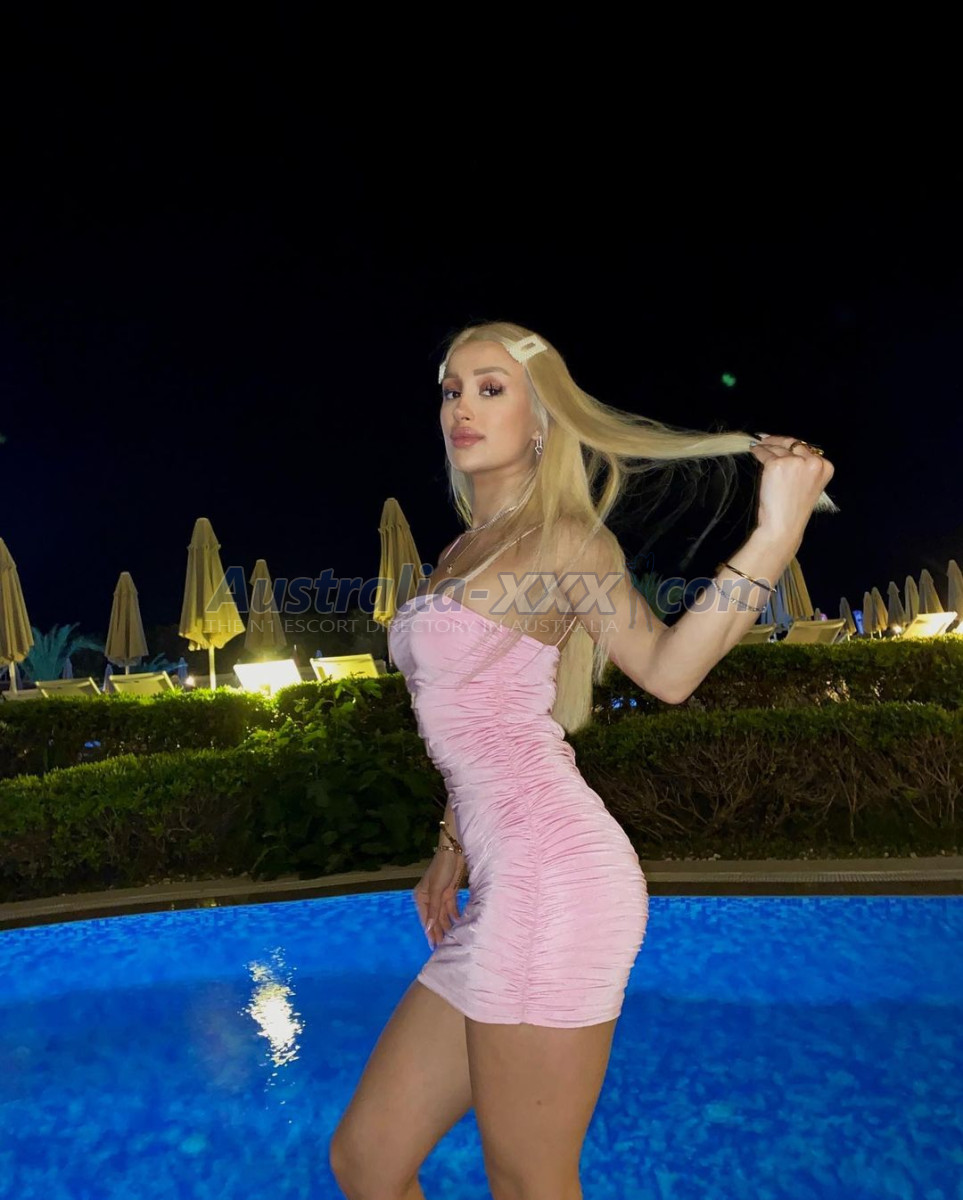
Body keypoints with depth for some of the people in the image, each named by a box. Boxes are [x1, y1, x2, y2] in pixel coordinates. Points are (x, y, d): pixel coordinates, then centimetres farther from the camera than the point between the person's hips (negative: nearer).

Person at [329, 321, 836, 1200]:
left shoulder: (564, 540, -3)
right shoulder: (460, 555, 20)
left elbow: (667, 667, -19)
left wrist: (776, 535, -28)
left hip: (553, 879, -8)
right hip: (507, 891, 8)